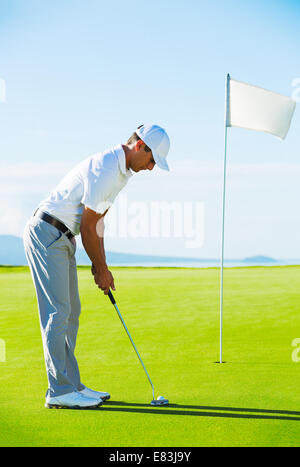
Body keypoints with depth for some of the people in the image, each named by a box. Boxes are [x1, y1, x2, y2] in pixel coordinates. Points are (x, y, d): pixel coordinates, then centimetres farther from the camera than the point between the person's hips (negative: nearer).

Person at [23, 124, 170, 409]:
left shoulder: (120, 170, 12)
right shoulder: (105, 169, -20)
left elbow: (97, 221, 17)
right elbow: (88, 226, -16)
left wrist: (101, 266, 13)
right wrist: (101, 268, -5)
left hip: (62, 238, 11)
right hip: (46, 234, -11)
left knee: (70, 312, 10)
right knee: (58, 313, -10)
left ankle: (70, 385, 16)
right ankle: (59, 391, -7)